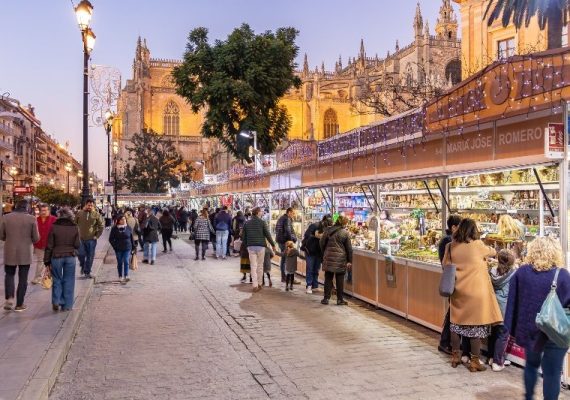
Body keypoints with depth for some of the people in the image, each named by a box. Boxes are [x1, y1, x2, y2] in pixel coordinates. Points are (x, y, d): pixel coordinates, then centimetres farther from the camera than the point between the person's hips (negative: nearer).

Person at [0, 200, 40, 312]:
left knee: (9, 275, 19)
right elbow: (36, 238, -6)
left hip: (10, 252, 1)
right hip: (26, 253, -1)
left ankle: (9, 298, 0)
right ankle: (19, 304, 12)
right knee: (23, 278, 8)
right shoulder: (31, 219, -8)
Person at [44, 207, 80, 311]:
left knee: (57, 280, 15)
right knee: (68, 281, 9)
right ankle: (67, 305, 10)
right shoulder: (74, 227, -2)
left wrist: (47, 261, 2)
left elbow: (49, 246, -4)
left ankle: (56, 301, 2)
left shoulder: (54, 227, -5)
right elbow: (77, 245, -2)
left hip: (56, 257, -1)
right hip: (70, 257, 1)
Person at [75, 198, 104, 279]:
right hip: (81, 239, 1)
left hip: (91, 239, 0)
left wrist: (97, 236, -3)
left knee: (90, 256, 2)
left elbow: (101, 226, 3)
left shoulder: (96, 214, -1)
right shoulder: (79, 213, 2)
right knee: (81, 254, -3)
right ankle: (83, 266, 27)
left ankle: (87, 272, 14)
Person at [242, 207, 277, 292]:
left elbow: (244, 237, 10)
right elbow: (268, 235, -5)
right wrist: (273, 245, 5)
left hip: (250, 247, 2)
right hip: (260, 246, -2)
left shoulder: (247, 223, 7)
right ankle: (259, 284, 18)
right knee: (260, 266, 10)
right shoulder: (262, 222, -4)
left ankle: (255, 285, -3)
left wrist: (246, 246, 21)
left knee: (253, 266, 3)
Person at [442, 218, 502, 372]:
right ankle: (475, 361, 12)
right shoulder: (477, 245, -9)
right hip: (476, 291, -4)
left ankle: (455, 357, 26)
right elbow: (491, 252, 10)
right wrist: (493, 251, 32)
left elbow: (445, 266, 6)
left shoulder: (451, 246, -1)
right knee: (476, 324, 5)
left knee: (456, 323, 15)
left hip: (458, 291, 4)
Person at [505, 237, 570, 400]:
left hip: (529, 329, 3)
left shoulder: (521, 272, -5)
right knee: (552, 373, 8)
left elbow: (512, 302, 0)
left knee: (531, 364, 25)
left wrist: (513, 329, 7)